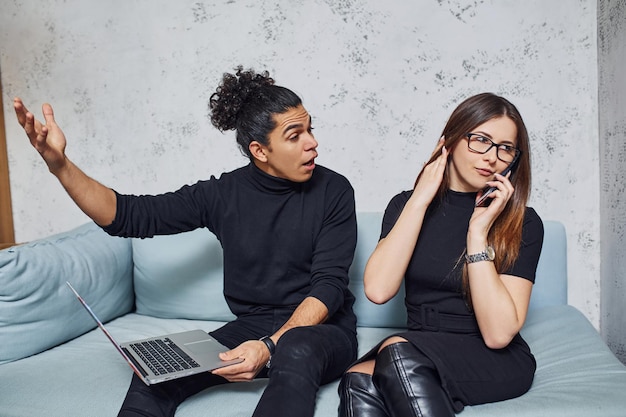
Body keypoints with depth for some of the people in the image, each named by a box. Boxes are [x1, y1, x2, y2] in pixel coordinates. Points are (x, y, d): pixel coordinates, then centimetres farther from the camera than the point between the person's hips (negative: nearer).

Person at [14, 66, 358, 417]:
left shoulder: (332, 191, -7)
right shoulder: (223, 194, -1)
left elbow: (329, 284, -12)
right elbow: (129, 215, -3)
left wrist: (271, 346, -27)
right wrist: (59, 164, -17)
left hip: (321, 329, -2)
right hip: (250, 327, 3)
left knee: (296, 352, -38)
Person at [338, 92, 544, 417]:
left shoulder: (523, 223, -3)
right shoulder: (406, 204, 4)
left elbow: (499, 333, -14)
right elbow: (378, 289, -14)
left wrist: (478, 231, -17)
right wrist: (419, 200, -11)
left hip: (495, 364, -1)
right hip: (417, 348, 2)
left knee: (399, 351, -32)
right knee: (359, 383, -32)